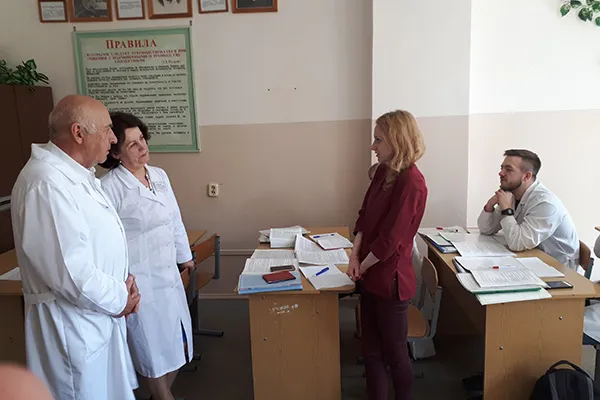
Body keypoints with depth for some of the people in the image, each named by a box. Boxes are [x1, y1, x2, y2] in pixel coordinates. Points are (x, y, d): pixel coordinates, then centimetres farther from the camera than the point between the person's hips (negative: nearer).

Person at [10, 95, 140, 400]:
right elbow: (68, 269, -29)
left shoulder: (76, 174, 7)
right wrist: (118, 299, -14)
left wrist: (124, 279, 2)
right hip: (74, 324, -9)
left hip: (101, 315, 9)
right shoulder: (48, 183, -25)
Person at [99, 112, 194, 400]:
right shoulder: (109, 187, -17)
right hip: (139, 280, -7)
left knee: (175, 341, 19)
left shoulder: (159, 175, 4)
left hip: (169, 274, 7)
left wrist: (185, 255, 19)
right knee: (153, 348, 11)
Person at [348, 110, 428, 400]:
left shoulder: (411, 183, -21)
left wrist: (363, 266, -7)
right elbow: (364, 216, 7)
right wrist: (354, 257, -5)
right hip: (371, 276, 8)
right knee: (371, 352, 18)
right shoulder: (383, 172, 5)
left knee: (394, 354, 12)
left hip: (390, 279, -7)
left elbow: (389, 239, -21)